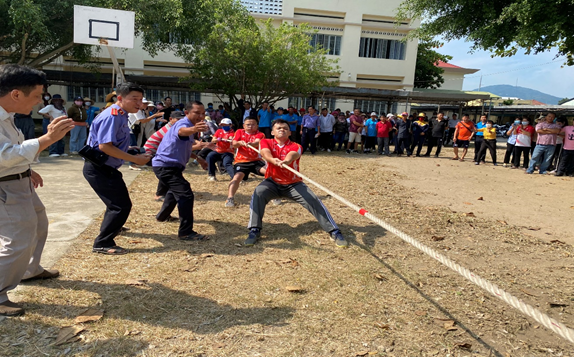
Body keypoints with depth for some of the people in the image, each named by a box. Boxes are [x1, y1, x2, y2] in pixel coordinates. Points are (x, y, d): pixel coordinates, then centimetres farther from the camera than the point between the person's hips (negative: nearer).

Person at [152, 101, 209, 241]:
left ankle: (162, 215, 56)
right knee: (186, 194, -22)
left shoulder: (189, 125, 12)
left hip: (168, 165, 11)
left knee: (175, 190, 34)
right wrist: (193, 129, -70)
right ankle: (186, 232, -19)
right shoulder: (183, 123, -20)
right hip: (166, 166, -11)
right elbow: (182, 131, -49)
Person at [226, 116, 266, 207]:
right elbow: (233, 144, 0)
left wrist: (251, 144, -45)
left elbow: (257, 142, -21)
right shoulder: (239, 132, 10)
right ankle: (230, 198, -25)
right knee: (237, 177, -25)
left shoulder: (260, 134, 3)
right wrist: (239, 142, -25)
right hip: (241, 161, 0)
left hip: (256, 160, 0)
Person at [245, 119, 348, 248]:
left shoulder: (296, 146, -7)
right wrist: (273, 160, -51)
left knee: (313, 200, -19)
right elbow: (265, 153, -27)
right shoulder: (266, 142, -3)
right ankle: (255, 230, -21)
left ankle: (334, 232, -8)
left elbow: (292, 155, -32)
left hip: (293, 184, 0)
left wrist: (287, 160, -57)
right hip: (273, 183, 0)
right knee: (258, 193, -30)